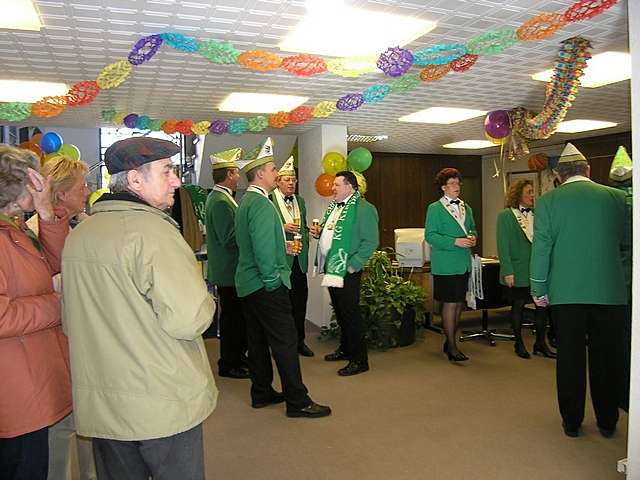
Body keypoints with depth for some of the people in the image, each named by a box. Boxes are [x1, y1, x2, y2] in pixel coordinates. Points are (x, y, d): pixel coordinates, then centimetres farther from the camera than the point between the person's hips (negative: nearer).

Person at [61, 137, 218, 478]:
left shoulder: (77, 235, 5)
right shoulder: (151, 229, -20)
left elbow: (71, 322, 16)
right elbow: (188, 320, -26)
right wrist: (206, 301, -5)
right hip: (163, 404, -7)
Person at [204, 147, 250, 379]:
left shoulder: (219, 197, 13)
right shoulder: (221, 201, -20)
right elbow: (229, 238, -24)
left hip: (229, 270, 10)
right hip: (229, 271, -10)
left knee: (236, 316, 19)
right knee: (232, 317, 1)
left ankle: (238, 358, 32)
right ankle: (228, 365, 14)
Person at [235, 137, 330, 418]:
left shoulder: (246, 201, 14)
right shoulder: (261, 203, -18)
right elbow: (263, 248, -25)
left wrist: (280, 246, 14)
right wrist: (273, 279, -17)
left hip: (247, 284, 10)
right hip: (265, 285, -10)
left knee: (258, 340, 15)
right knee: (285, 341, -4)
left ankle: (261, 393, 26)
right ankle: (297, 401, 4)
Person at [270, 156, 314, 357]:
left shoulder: (300, 201, 15)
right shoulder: (268, 200, -7)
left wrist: (308, 232, 2)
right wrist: (282, 227, -20)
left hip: (299, 259, 6)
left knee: (300, 299, 10)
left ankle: (299, 340, 24)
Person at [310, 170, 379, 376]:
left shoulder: (364, 208, -13)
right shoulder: (334, 207, 15)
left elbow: (371, 242, -17)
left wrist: (353, 265, -19)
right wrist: (319, 233, 6)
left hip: (347, 270, -8)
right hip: (331, 268, 9)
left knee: (350, 313, -3)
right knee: (339, 312, 19)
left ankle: (359, 360, 9)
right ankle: (345, 349, 35)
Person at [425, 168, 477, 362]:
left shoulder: (466, 207, 14)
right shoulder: (435, 208, -6)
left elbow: (472, 228, 24)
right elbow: (430, 236, -12)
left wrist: (472, 237, 0)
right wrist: (455, 242, -20)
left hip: (464, 264, 7)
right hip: (446, 264, -7)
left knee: (459, 303, 12)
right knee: (450, 304, -3)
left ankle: (450, 340, 27)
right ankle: (452, 347, 7)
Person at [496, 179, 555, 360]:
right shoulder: (505, 216, -5)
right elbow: (503, 246, -8)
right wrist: (507, 271, -13)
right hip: (518, 271, -4)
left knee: (542, 304, 4)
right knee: (518, 305, 7)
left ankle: (540, 342, 20)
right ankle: (518, 343, 22)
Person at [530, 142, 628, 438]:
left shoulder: (547, 201, -5)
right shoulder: (615, 197, 0)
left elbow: (541, 248, -5)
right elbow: (626, 240, 9)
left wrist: (538, 289, 2)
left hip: (565, 292, -1)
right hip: (609, 291, 2)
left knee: (569, 358, 10)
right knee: (605, 358, 14)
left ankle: (572, 421, 20)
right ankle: (607, 422, 26)